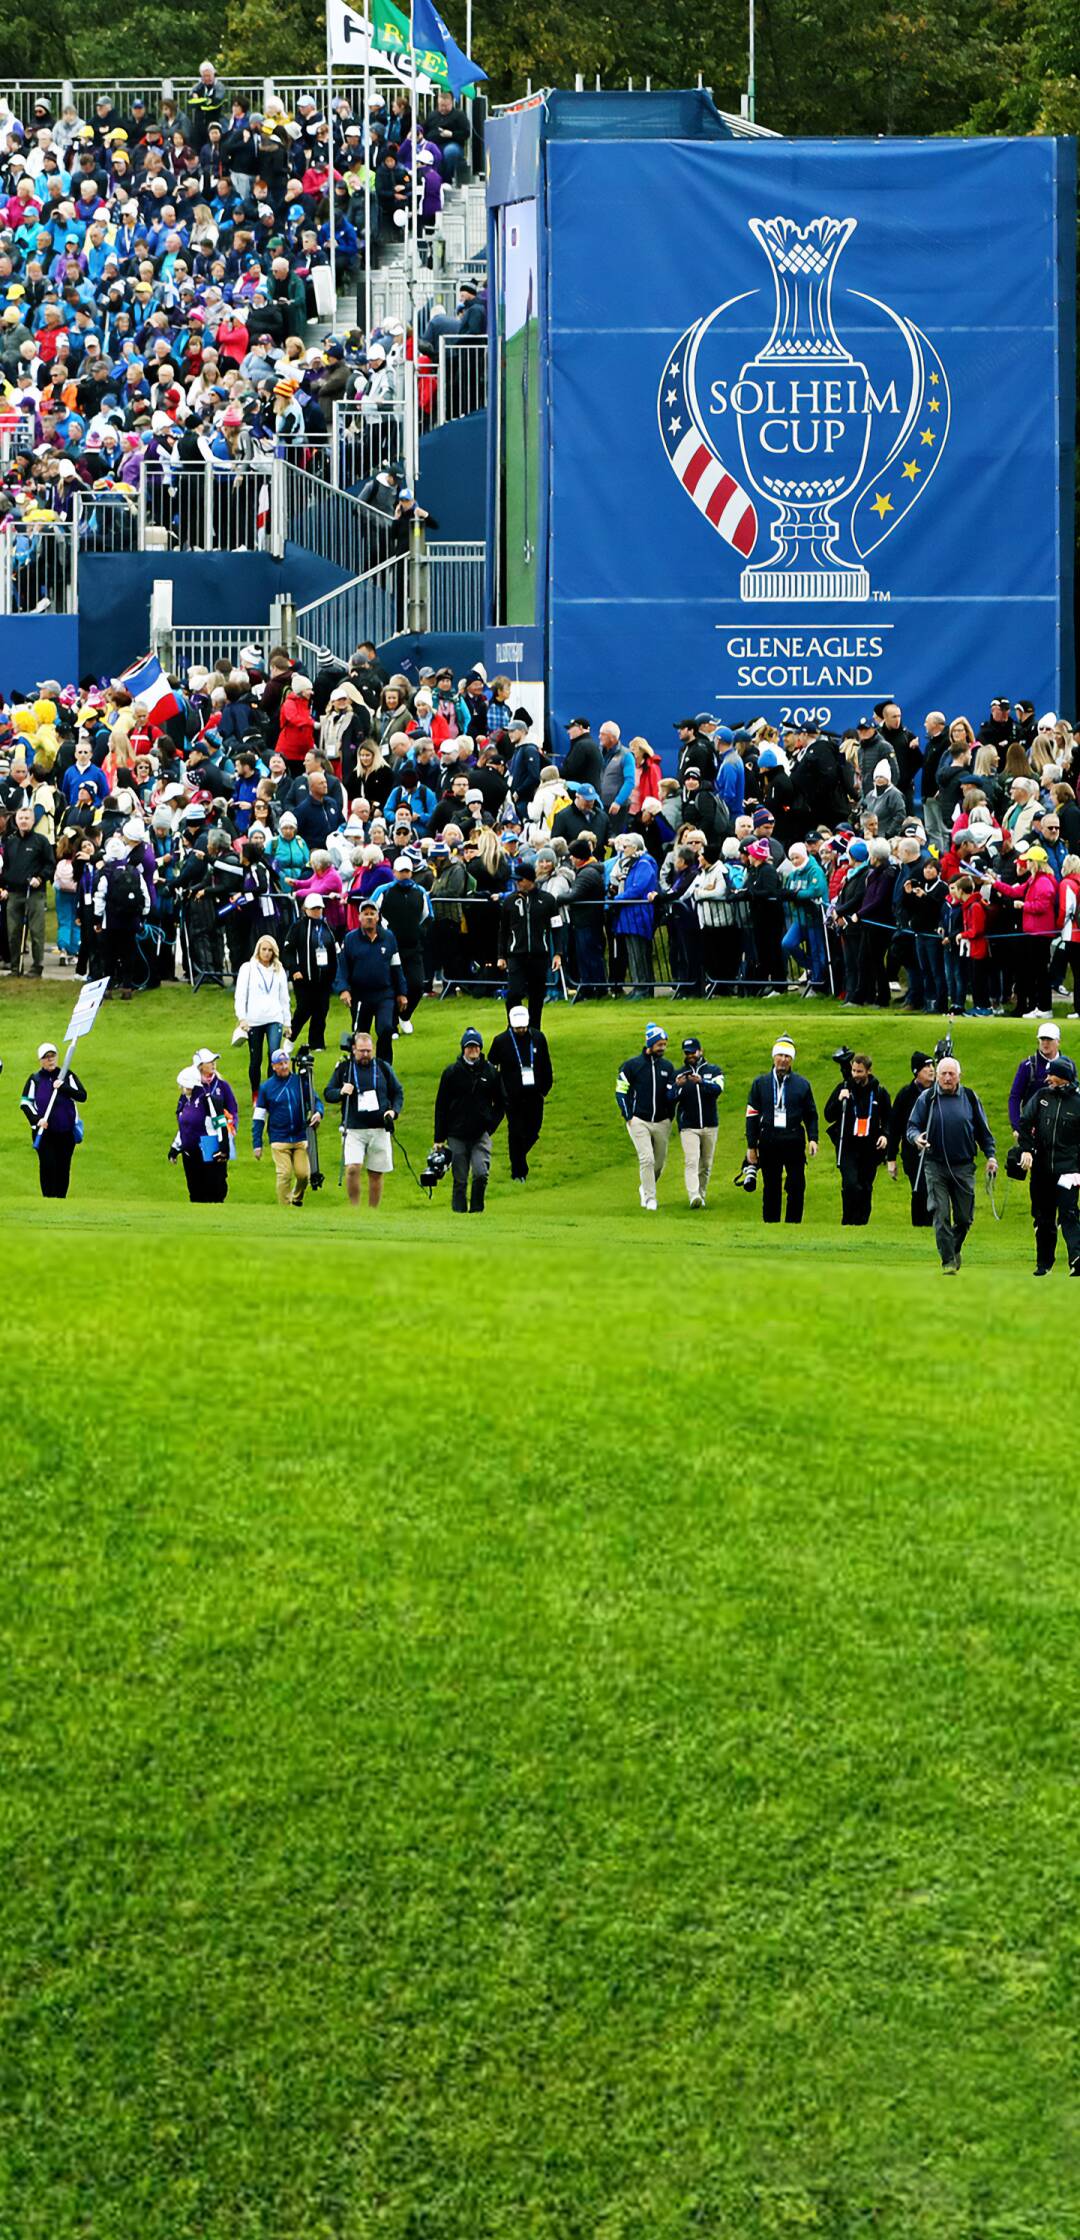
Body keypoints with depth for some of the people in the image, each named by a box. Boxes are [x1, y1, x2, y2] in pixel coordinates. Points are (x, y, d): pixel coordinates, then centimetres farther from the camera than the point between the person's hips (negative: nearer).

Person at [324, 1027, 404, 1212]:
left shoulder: (383, 1067, 7)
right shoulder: (343, 1068, 4)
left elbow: (398, 1092, 14)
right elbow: (328, 1094, 8)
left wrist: (394, 1111, -4)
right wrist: (341, 1092, -14)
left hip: (379, 1129, 2)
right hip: (353, 1129, -2)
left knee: (376, 1174, 5)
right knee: (353, 1169, -18)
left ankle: (372, 1212, 16)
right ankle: (354, 1209, -4)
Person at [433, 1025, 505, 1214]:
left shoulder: (491, 1072, 5)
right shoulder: (452, 1072, 2)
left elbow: (500, 1103, 15)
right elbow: (441, 1106, 6)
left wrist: (491, 1125, 2)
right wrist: (439, 1138, 2)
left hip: (482, 1134, 0)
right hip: (457, 1136, 0)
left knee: (481, 1174, -15)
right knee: (460, 1181, 2)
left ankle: (476, 1210, 0)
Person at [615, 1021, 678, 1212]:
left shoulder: (667, 1066, 8)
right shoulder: (632, 1065, -3)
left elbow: (671, 1096, 5)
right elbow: (621, 1092, 0)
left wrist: (676, 1086, -18)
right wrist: (629, 1117, -7)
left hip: (662, 1122, 4)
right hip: (639, 1122, -4)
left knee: (659, 1162, 9)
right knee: (647, 1159, -15)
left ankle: (645, 1188, 34)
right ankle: (650, 1198, -8)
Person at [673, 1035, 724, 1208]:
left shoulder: (713, 1070, 5)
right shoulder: (678, 1074, 7)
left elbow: (718, 1089, -15)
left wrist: (702, 1082, -34)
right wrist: (677, 1087, -25)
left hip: (710, 1126, 2)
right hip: (688, 1127, -2)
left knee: (706, 1164, 7)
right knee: (691, 1161, -16)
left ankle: (701, 1195, 18)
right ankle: (694, 1196, -29)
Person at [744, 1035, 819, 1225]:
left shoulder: (802, 1084, 8)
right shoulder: (760, 1083, 8)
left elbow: (811, 1114, 12)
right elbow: (752, 1115, 8)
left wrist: (813, 1139, -2)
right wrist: (751, 1145, 4)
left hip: (794, 1142, 0)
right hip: (768, 1143, 0)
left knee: (797, 1188, -3)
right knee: (771, 1190, 5)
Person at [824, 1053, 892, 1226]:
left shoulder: (879, 1092, 5)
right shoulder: (843, 1088, 1)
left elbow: (887, 1119, 17)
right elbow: (829, 1116, 2)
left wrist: (885, 1135, -3)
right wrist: (839, 1100, -15)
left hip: (871, 1147, 2)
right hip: (847, 1147, -2)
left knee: (866, 1188, 6)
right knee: (850, 1184, -17)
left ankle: (862, 1222, 17)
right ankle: (848, 1222, -10)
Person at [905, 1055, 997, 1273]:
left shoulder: (969, 1098, 6)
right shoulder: (926, 1099, 1)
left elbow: (983, 1130, 13)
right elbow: (912, 1126, 3)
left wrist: (990, 1156, 5)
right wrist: (916, 1138, -20)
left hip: (964, 1167, 2)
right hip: (936, 1167, -2)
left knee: (965, 1217, 6)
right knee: (941, 1216, -8)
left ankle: (955, 1248, 33)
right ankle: (948, 1261, -3)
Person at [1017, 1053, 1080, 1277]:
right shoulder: (1041, 1096, 9)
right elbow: (1025, 1123, 7)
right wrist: (1026, 1149, -8)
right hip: (1041, 1167, 4)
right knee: (1043, 1217, 10)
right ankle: (1044, 1262, 20)